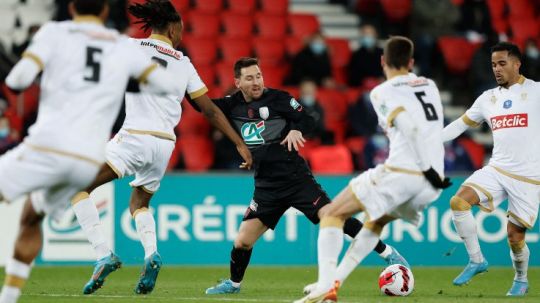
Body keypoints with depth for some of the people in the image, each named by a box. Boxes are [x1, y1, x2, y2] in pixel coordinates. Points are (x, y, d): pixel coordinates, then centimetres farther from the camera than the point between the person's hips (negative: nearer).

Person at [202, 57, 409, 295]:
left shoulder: (277, 98, -3)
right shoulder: (233, 106, 6)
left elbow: (307, 120, -4)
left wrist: (296, 130, -25)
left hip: (295, 177, -4)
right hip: (266, 187, 4)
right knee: (242, 242, 1)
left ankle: (387, 253, -11)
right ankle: (233, 283, 29)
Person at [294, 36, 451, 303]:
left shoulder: (383, 92, -1)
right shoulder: (430, 86, 19)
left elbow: (410, 127, -14)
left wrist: (428, 169, -15)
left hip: (401, 173, -6)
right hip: (430, 184, 7)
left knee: (333, 214, 5)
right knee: (376, 222, 30)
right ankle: (334, 281, 23)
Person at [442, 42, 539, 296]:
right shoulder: (488, 98, 12)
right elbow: (460, 124, 19)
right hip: (496, 169, 4)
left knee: (515, 234, -1)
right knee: (458, 201, -19)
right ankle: (476, 260, -6)